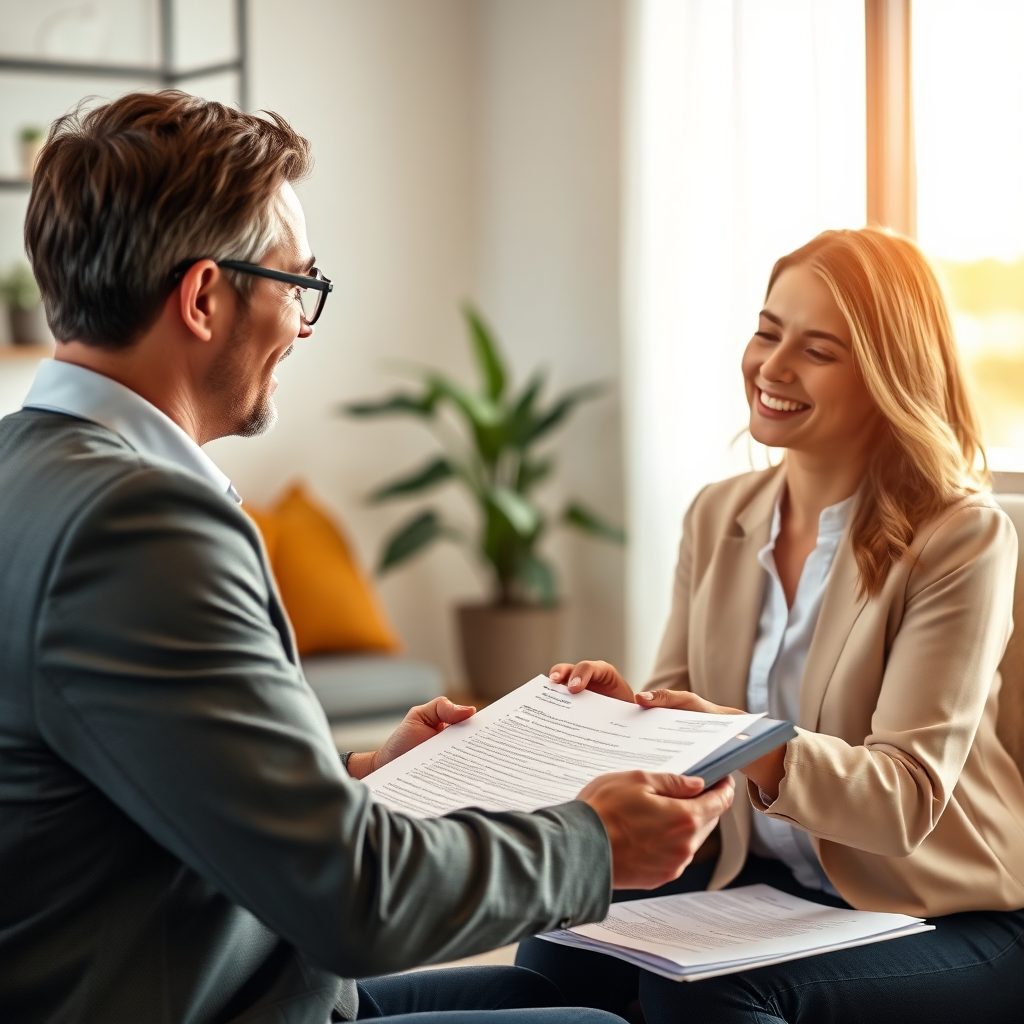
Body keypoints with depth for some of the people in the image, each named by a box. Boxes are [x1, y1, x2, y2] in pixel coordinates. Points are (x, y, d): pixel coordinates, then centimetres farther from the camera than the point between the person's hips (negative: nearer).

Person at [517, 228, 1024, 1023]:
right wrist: (626, 709, -18)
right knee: (563, 942, -21)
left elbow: (908, 797, -19)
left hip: (939, 917, -4)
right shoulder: (717, 517, 3)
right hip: (759, 880, 5)